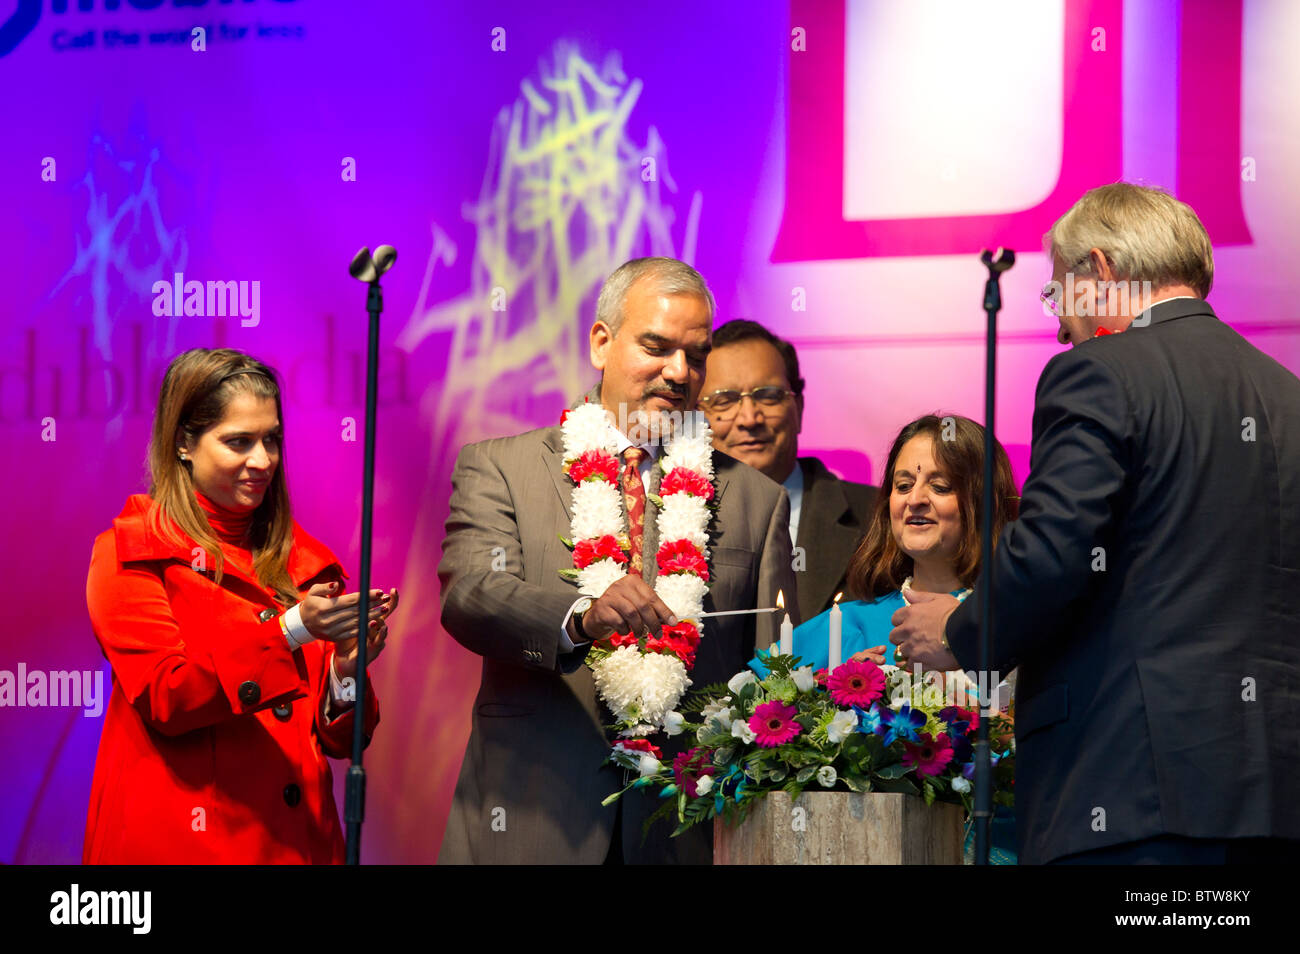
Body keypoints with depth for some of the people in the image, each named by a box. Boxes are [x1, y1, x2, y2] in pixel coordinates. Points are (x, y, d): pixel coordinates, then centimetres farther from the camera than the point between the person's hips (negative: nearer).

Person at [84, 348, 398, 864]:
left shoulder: (306, 563, 13)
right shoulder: (128, 554, -1)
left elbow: (338, 741, 11)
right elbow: (162, 697, -14)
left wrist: (345, 671, -11)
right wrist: (290, 631, -23)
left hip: (298, 839, 5)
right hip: (180, 845, -5)